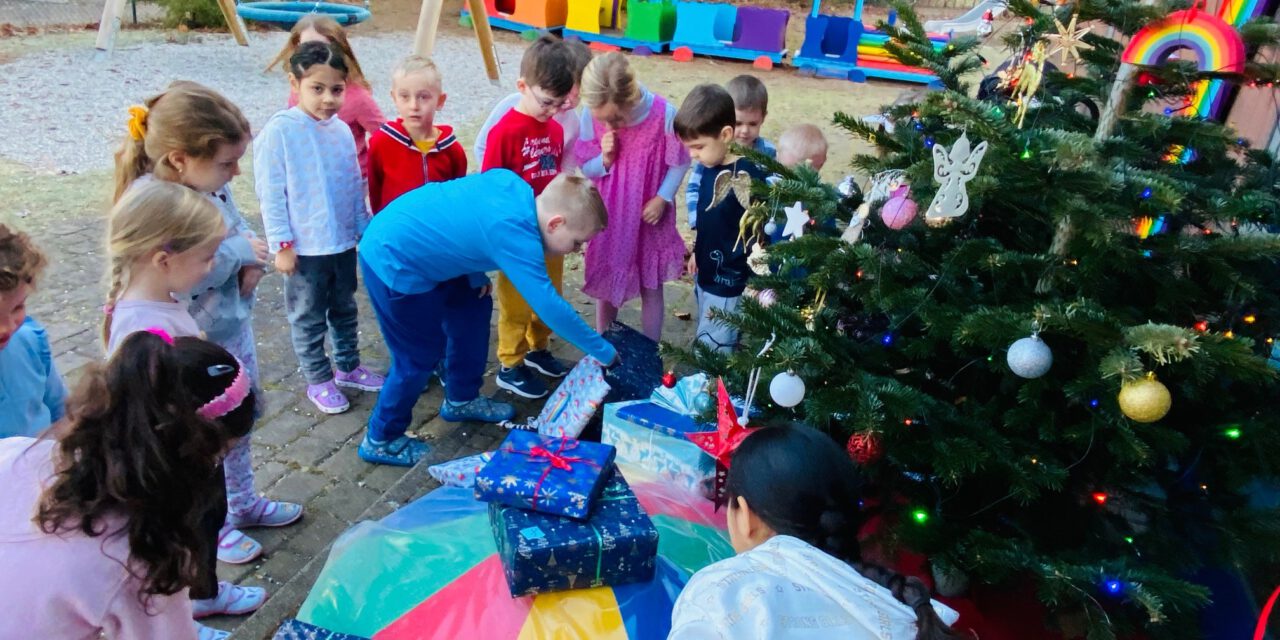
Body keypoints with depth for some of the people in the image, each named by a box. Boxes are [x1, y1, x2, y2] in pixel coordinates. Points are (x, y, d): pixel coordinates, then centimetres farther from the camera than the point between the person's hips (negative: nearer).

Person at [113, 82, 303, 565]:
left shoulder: (212, 186, -6)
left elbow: (242, 232, 9)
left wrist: (254, 264, -11)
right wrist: (238, 251, -25)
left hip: (235, 326, 8)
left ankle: (242, 502, 47)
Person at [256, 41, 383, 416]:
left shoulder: (342, 130, 0)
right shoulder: (279, 131, -14)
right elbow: (270, 193, -12)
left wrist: (364, 229, 12)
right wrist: (282, 244, -13)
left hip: (344, 243, 5)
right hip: (305, 247, -5)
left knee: (345, 310, 20)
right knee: (309, 318, 11)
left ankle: (348, 366, 38)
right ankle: (318, 380, 25)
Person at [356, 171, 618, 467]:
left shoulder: (511, 182, -4)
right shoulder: (516, 236, -28)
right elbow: (551, 307, -26)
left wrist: (476, 274, 5)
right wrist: (604, 352, -16)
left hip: (402, 240, 9)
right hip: (393, 262, -9)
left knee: (473, 307, 17)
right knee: (422, 355, 3)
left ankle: (460, 400, 34)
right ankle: (381, 440, 23)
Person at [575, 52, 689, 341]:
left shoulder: (663, 114, -24)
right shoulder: (591, 115, -17)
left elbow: (680, 162, -8)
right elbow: (586, 167, -5)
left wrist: (663, 198, -16)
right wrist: (605, 159, -24)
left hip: (649, 216, -2)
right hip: (609, 217, 2)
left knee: (651, 288, 13)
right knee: (605, 285, 17)